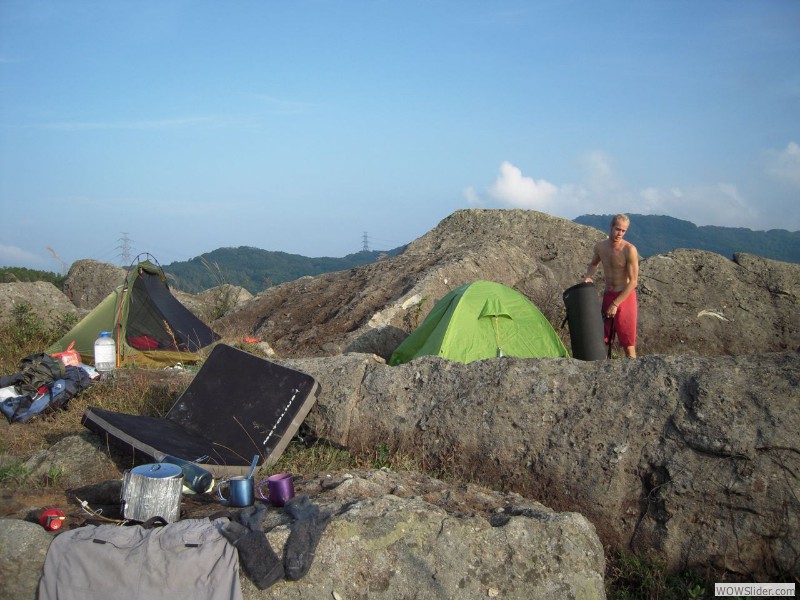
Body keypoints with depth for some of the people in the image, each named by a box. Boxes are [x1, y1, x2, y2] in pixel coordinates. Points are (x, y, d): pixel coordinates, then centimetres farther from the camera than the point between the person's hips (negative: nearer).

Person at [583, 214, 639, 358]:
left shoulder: (629, 250, -17)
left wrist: (615, 304, -17)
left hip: (625, 297, -6)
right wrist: (588, 276, 1)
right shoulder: (600, 246, 2)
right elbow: (593, 264, 24)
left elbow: (633, 281, -17)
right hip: (607, 295, 6)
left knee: (627, 342, -1)